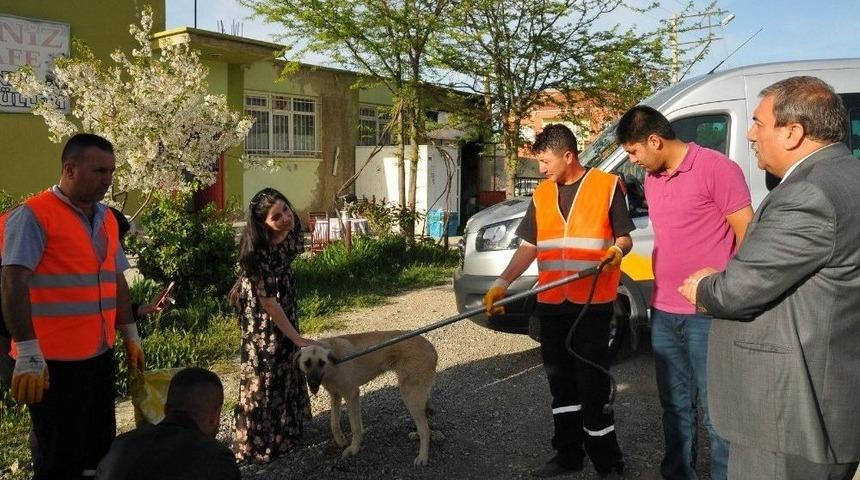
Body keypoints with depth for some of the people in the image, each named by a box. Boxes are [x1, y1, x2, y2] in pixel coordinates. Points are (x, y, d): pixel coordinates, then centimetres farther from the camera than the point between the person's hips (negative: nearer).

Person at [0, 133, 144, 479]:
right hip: (54, 361, -7)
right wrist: (28, 354, -22)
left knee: (99, 450, 15)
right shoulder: (33, 215, -11)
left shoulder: (106, 218, 11)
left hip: (101, 355, 7)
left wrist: (131, 336, 15)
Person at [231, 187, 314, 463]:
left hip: (285, 301, 7)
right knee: (264, 372, 2)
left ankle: (285, 427, 39)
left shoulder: (291, 232, -17)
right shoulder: (259, 250, -37)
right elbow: (268, 302, -31)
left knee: (287, 363, 19)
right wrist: (297, 338, -26)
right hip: (261, 314, -7)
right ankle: (257, 443, 19)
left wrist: (240, 285, 17)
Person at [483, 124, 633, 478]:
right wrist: (502, 283, -2)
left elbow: (624, 238, 1)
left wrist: (616, 252, -22)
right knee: (560, 382, 14)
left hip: (593, 302, -5)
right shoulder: (541, 195, 11)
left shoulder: (607, 186, -3)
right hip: (550, 303, 5)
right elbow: (529, 246, 9)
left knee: (592, 383, -3)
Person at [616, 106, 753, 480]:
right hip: (663, 314, 7)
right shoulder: (651, 180, 12)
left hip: (708, 316, -7)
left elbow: (749, 238, -10)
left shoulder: (716, 168, -10)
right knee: (675, 407, 18)